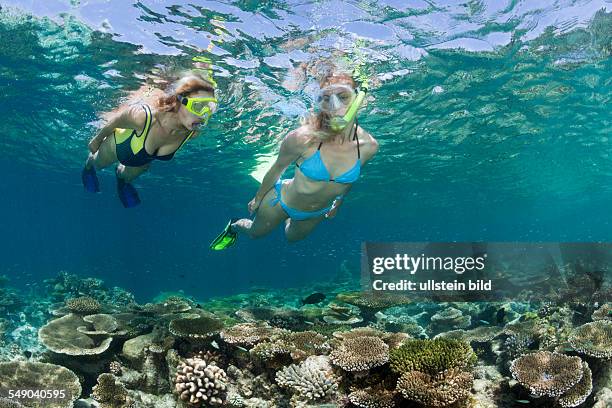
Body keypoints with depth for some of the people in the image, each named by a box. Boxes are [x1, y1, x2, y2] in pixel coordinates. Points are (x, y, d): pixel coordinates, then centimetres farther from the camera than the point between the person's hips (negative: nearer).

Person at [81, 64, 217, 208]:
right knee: (98, 164, 34)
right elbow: (115, 121, -26)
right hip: (118, 144, -3)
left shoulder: (193, 133, -35)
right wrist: (97, 139, -6)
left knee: (128, 176, 35)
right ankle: (88, 166, 68)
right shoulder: (143, 116, -49)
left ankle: (121, 175, 70)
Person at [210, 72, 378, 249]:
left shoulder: (368, 146, -24)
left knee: (291, 237, 33)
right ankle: (233, 226, 57)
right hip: (282, 201, -3)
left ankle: (288, 218, 64)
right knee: (255, 233, 26)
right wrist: (257, 199, -1)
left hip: (317, 213, 4)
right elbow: (277, 169, -16)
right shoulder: (302, 138, -36)